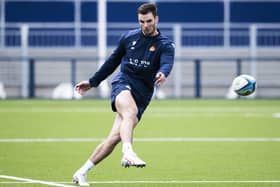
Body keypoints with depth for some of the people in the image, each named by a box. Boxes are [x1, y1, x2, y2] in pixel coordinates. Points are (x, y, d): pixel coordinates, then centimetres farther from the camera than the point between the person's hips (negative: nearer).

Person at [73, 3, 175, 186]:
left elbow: (167, 63, -21)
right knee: (130, 111, -36)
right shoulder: (129, 37, 9)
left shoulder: (165, 45, 0)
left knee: (115, 137, -7)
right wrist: (92, 82, 26)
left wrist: (162, 73, -46)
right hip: (123, 82, 0)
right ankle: (128, 153, -59)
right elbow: (113, 61, 22)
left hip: (143, 93, 0)